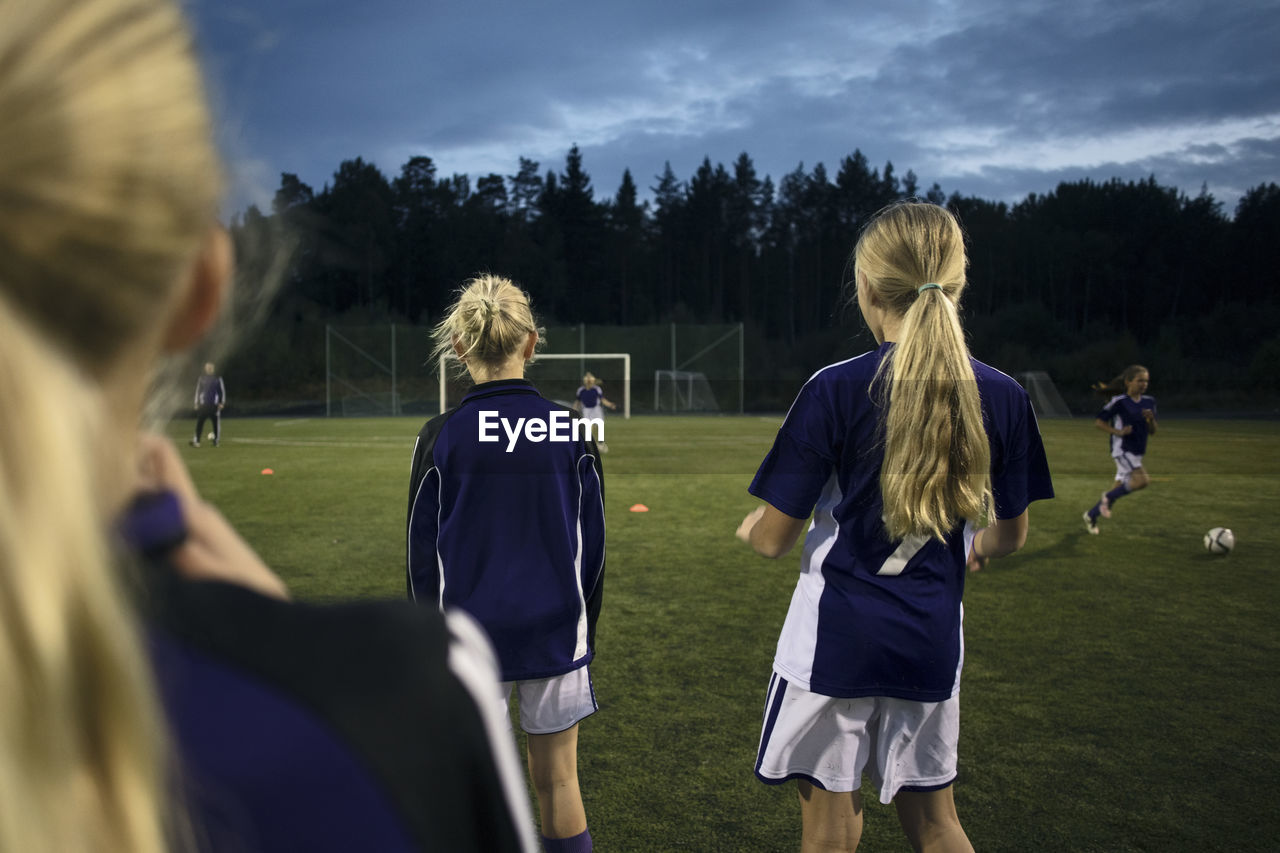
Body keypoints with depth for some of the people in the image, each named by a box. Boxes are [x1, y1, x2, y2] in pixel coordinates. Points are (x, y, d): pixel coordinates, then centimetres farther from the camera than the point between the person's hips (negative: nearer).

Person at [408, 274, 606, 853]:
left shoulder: (440, 438, -9)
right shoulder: (571, 434, -5)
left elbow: (422, 555, -3)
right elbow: (592, 546, 1)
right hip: (555, 633, 1)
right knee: (556, 780, 15)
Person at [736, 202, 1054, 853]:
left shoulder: (836, 390, -15)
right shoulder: (1002, 398, -3)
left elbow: (772, 540, -12)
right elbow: (1010, 536, 9)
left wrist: (749, 528, 12)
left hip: (833, 640, -3)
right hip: (932, 645, 4)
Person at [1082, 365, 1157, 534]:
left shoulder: (1149, 402, 9)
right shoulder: (1119, 401, -10)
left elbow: (1152, 431, 12)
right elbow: (1098, 422, -7)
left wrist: (1151, 420, -8)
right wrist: (1117, 432, -19)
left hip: (1137, 451, 7)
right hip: (1122, 448, -7)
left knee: (1120, 487, 9)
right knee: (1142, 480, -25)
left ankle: (1091, 515, 24)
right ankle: (1108, 497, -4)